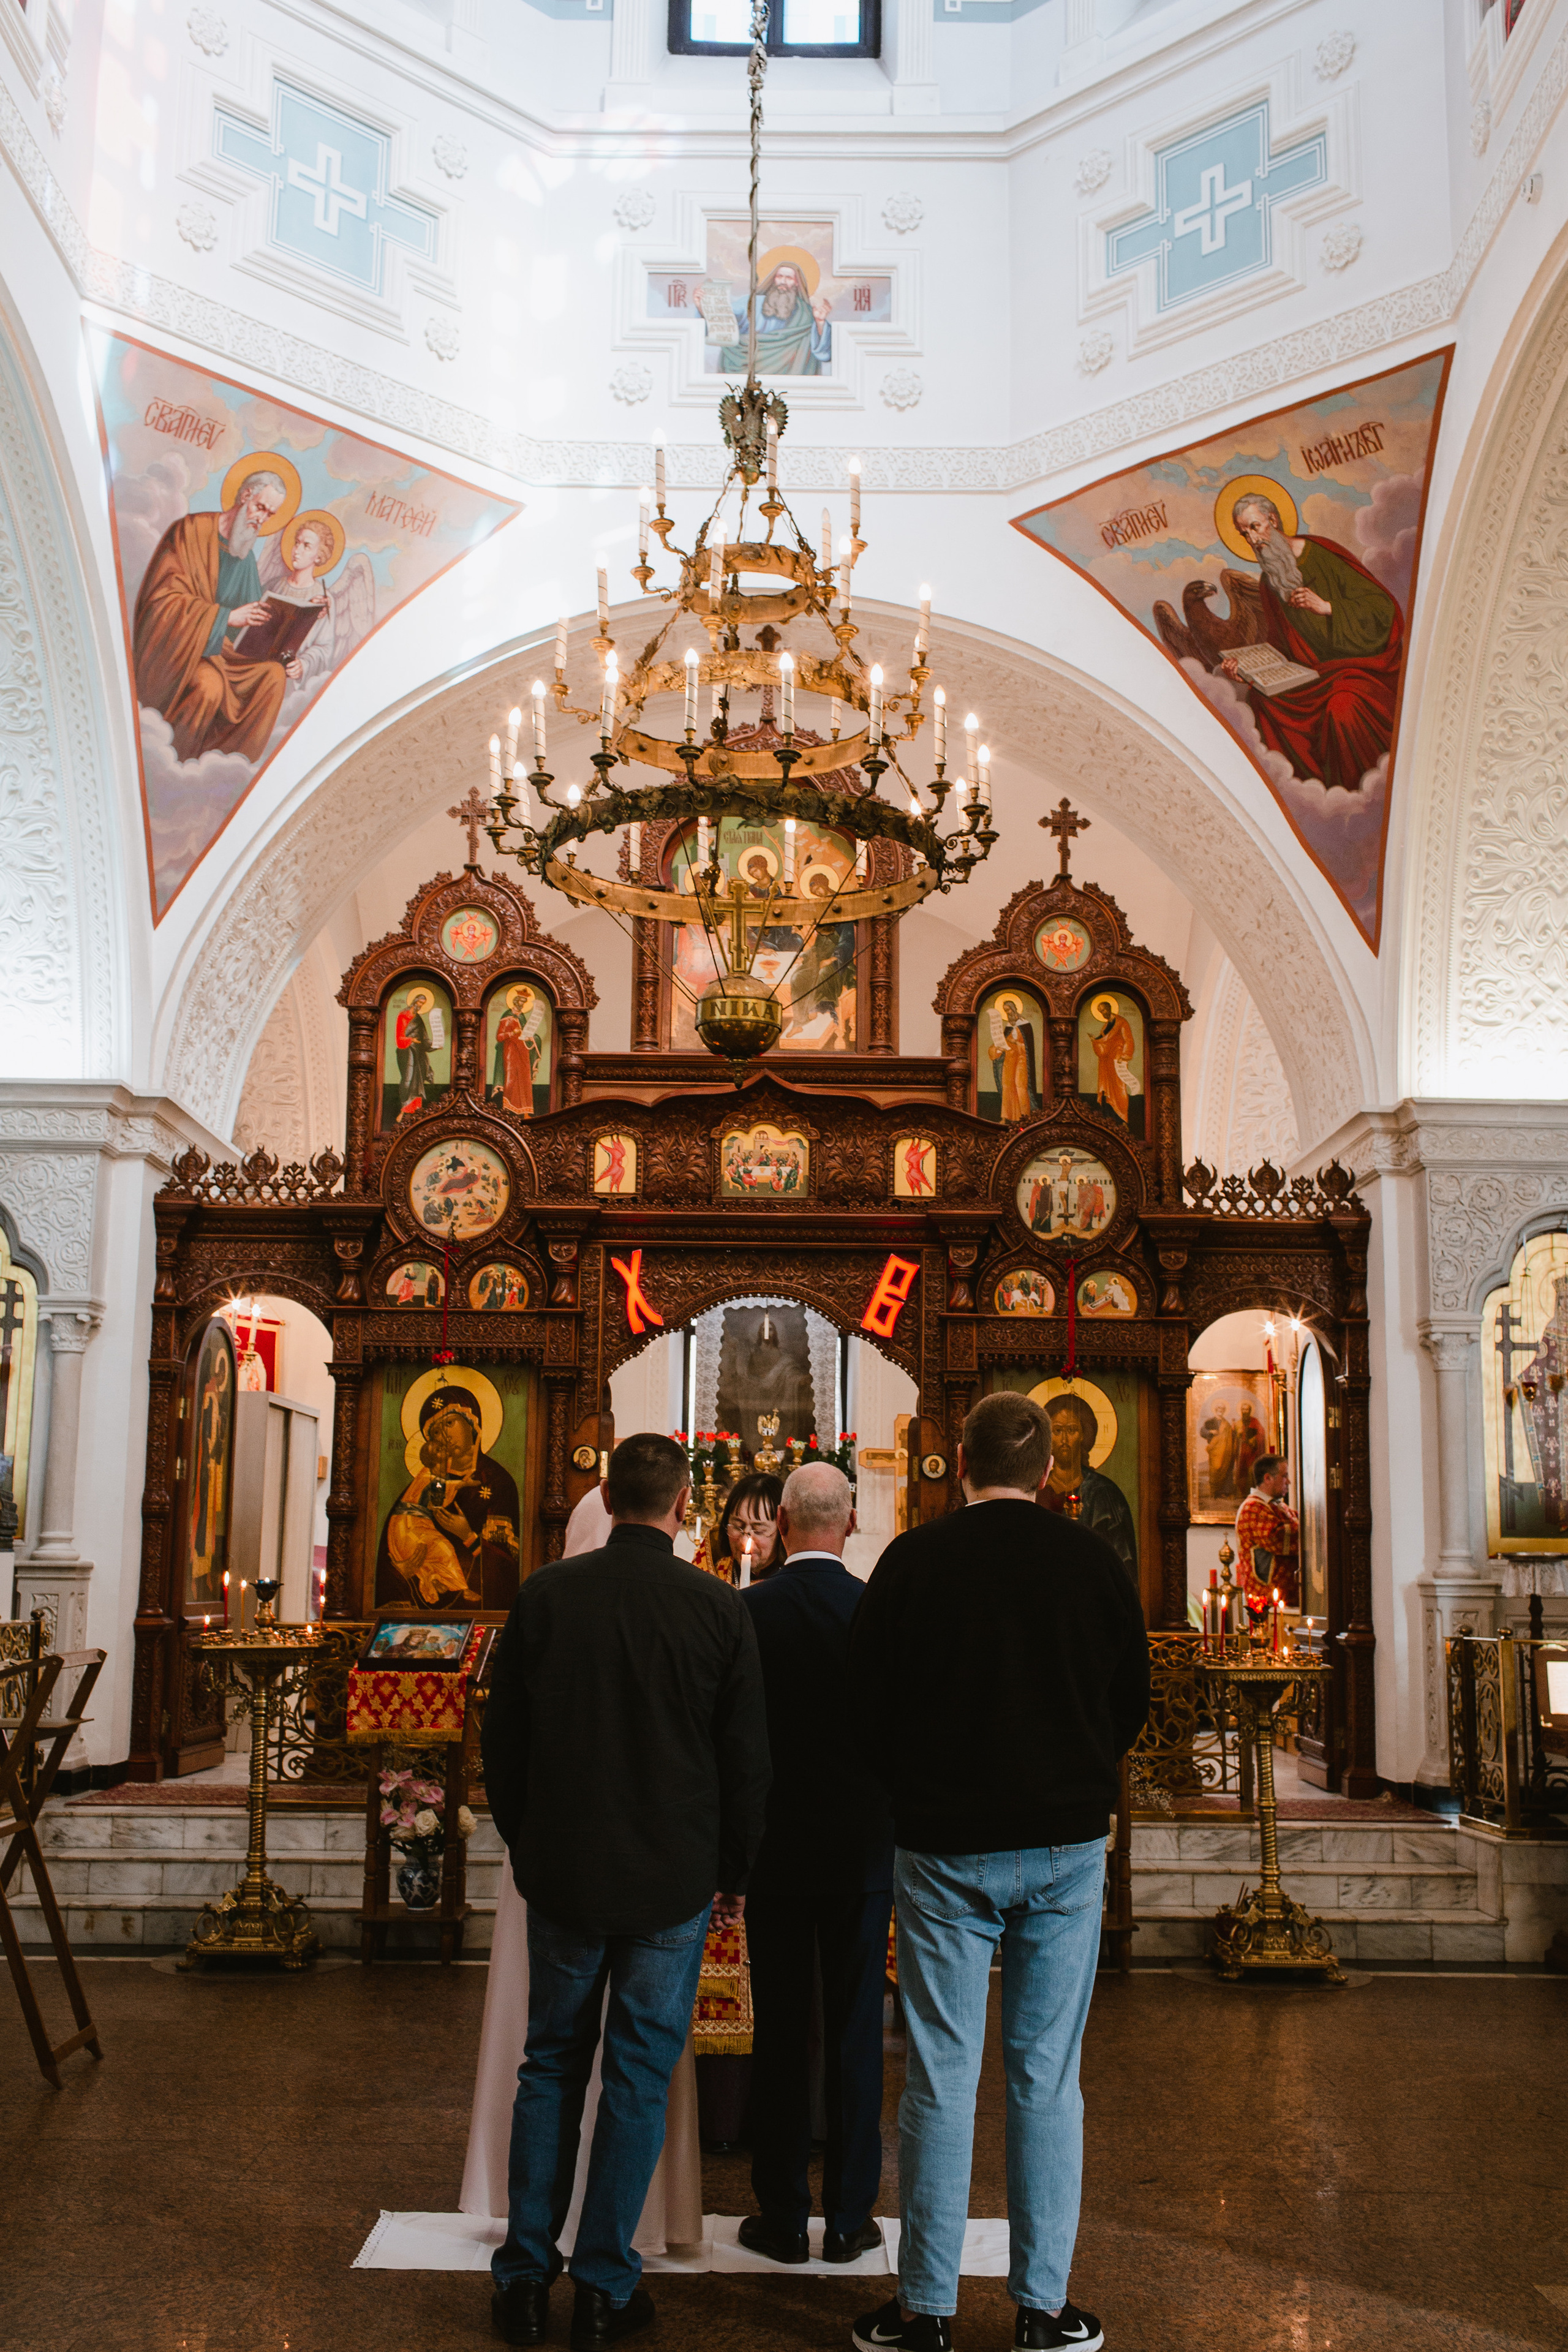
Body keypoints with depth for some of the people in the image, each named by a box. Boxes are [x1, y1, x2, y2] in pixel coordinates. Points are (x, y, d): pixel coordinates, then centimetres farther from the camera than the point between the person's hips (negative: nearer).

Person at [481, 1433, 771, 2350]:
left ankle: (526, 2275, 19)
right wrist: (733, 1876, 10)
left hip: (563, 1873, 2)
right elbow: (748, 1760, -3)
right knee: (639, 2079, 9)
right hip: (673, 1883, -1)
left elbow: (502, 1740, 2)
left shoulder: (545, 1595, -6)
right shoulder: (719, 1608, -9)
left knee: (550, 2068, 15)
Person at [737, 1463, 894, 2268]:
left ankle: (782, 2217, 16)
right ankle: (849, 2216, 16)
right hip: (863, 1850, 1)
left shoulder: (744, 1613, -10)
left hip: (775, 1850, 0)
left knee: (779, 2035, 9)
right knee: (856, 2033, 9)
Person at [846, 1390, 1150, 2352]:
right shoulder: (1096, 1561, -1)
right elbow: (1134, 1702, 8)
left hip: (945, 1848, -1)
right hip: (1067, 1847, 1)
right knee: (1048, 2080, 8)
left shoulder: (914, 1559, -6)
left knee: (941, 2078, 5)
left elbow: (866, 1702, -1)